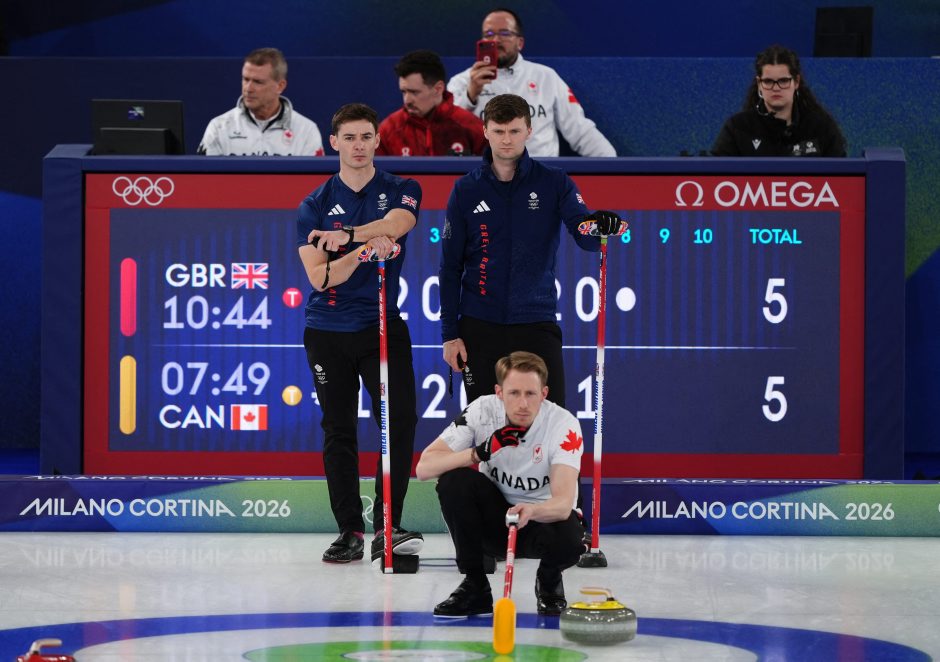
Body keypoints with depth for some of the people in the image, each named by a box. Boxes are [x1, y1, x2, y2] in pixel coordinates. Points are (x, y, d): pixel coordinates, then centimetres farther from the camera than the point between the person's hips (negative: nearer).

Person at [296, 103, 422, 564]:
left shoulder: (402, 191, 4)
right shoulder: (314, 205, 4)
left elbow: (393, 225, -21)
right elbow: (319, 276, -8)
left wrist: (346, 234, -38)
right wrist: (364, 249, -24)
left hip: (383, 326, -1)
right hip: (328, 331, 1)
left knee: (399, 420, -11)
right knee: (338, 432, 4)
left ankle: (388, 526, -4)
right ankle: (349, 530, 10)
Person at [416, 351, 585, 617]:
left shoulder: (564, 424, -23)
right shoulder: (481, 412, -17)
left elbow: (563, 503, -33)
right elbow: (424, 468, -20)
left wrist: (531, 511, -55)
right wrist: (480, 452, -34)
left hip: (544, 515, -2)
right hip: (495, 518, 2)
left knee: (567, 541, -37)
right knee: (453, 480, -27)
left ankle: (549, 582, 3)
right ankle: (475, 587, -11)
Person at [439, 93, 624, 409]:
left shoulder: (553, 183, 2)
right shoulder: (466, 190, 3)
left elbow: (585, 238, -10)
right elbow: (450, 266, 5)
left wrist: (600, 226, -35)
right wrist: (449, 333, 0)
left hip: (537, 323, -1)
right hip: (480, 326, 1)